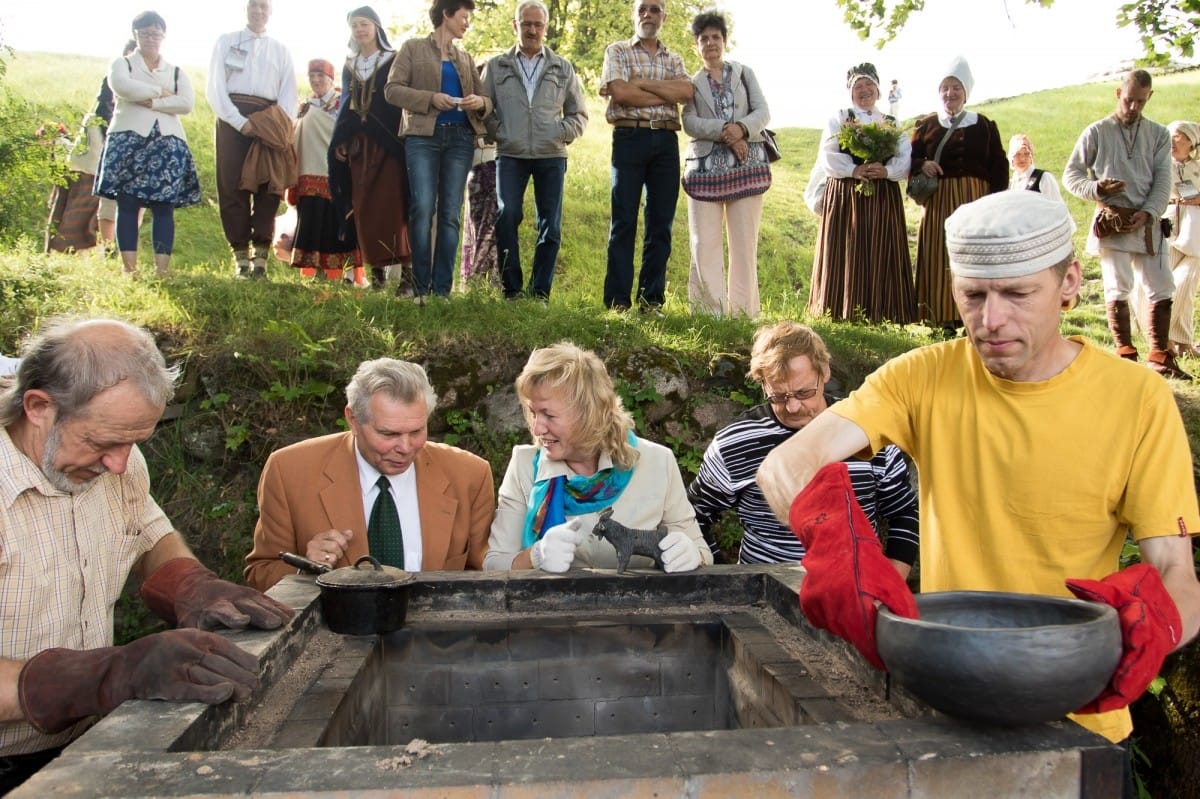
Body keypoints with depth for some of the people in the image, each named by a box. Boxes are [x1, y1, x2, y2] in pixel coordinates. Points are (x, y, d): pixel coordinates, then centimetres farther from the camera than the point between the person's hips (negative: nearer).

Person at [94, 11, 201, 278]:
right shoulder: (122, 64, 15)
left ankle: (162, 269, -9)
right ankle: (129, 267, -8)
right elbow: (121, 87, -9)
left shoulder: (177, 72, 18)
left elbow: (187, 103, -1)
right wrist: (160, 91, -3)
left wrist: (151, 102, -10)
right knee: (127, 204, -7)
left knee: (164, 207, -6)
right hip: (129, 140, -1)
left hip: (168, 143, 1)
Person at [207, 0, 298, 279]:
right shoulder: (226, 42, 12)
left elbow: (289, 92, 10)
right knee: (233, 187, -6)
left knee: (268, 188, -7)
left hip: (269, 125, 2)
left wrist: (283, 126, -9)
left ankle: (260, 255, -6)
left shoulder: (281, 50, 19)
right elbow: (215, 88, 2)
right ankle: (240, 256, -4)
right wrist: (240, 122, -12)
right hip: (233, 118, -2)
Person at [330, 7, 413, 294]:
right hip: (358, 145, 5)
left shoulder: (394, 61, 3)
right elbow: (345, 106, 19)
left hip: (388, 143, -5)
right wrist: (340, 142, 8)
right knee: (364, 209, -1)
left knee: (392, 206, -13)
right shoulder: (349, 66, 17)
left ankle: (407, 272, -15)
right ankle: (377, 270, 3)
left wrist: (402, 139, -13)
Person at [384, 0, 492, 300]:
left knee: (451, 213, -1)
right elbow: (392, 89, -1)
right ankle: (420, 287, -6)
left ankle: (442, 289, 1)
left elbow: (484, 99, 19)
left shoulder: (465, 57, 20)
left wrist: (480, 102, -5)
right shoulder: (413, 48, 8)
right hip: (423, 136, -4)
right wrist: (431, 98, -14)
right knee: (422, 208, -13)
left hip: (460, 138, 4)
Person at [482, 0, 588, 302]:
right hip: (510, 156, -1)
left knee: (550, 226, -1)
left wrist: (562, 132, -2)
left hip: (551, 156, 2)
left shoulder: (563, 68, 14)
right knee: (507, 215, -16)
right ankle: (511, 288, -4)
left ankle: (539, 293, 8)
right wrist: (498, 131, -5)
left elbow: (579, 115, 16)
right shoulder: (496, 66, 12)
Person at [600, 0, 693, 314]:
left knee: (661, 224, 3)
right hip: (630, 137, -4)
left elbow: (686, 91, -3)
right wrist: (667, 93, -4)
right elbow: (620, 93, -10)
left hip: (666, 141, 4)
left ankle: (651, 300, 8)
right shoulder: (618, 51, 8)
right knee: (624, 221, -4)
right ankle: (618, 301, -1)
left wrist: (639, 83, -9)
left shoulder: (674, 60, 18)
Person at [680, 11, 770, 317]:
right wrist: (724, 132, -17)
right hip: (706, 165, 0)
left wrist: (741, 128, -16)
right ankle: (711, 311, -2)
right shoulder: (692, 83, 14)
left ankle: (743, 312, 1)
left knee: (745, 241, -3)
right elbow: (690, 122, -2)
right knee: (705, 242, -6)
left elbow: (763, 112, 5)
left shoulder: (745, 73, 16)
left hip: (747, 164, 0)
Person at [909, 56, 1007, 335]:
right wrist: (922, 165, -12)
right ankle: (947, 321, 3)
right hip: (938, 202, 1)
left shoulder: (984, 126, 5)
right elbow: (911, 158, 11)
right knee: (940, 258, -2)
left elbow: (998, 166, 3)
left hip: (975, 199, 0)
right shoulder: (925, 125, 8)